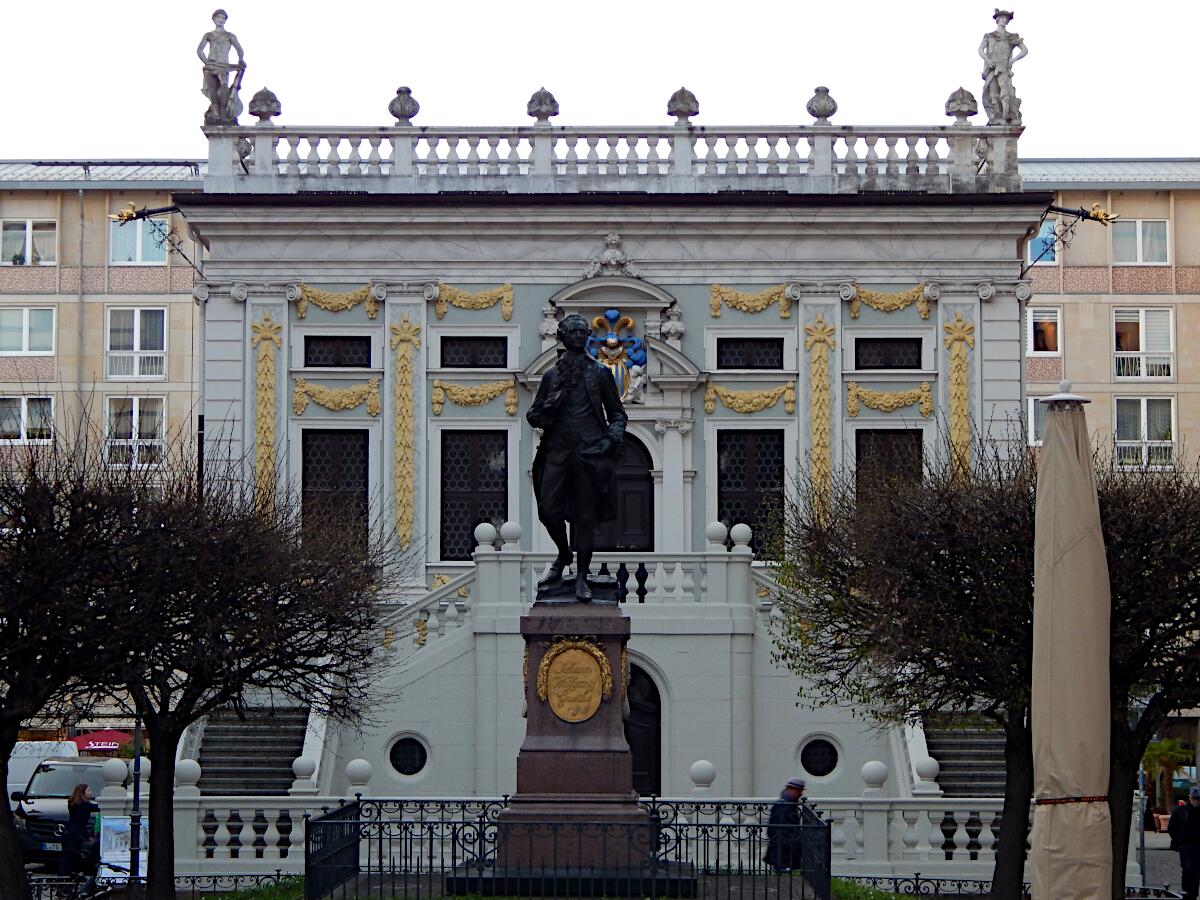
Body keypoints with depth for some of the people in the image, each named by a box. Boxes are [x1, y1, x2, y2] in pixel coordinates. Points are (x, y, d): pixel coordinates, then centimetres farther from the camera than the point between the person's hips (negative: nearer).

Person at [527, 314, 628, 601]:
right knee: (548, 509, -4)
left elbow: (617, 412, 14)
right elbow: (533, 415, 15)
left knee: (585, 517, -2)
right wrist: (546, 410, -8)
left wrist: (614, 437, -5)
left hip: (590, 451, -2)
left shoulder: (600, 373, 10)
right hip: (558, 450, 2)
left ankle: (582, 578, 6)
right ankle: (564, 554, 24)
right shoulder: (551, 376, 13)